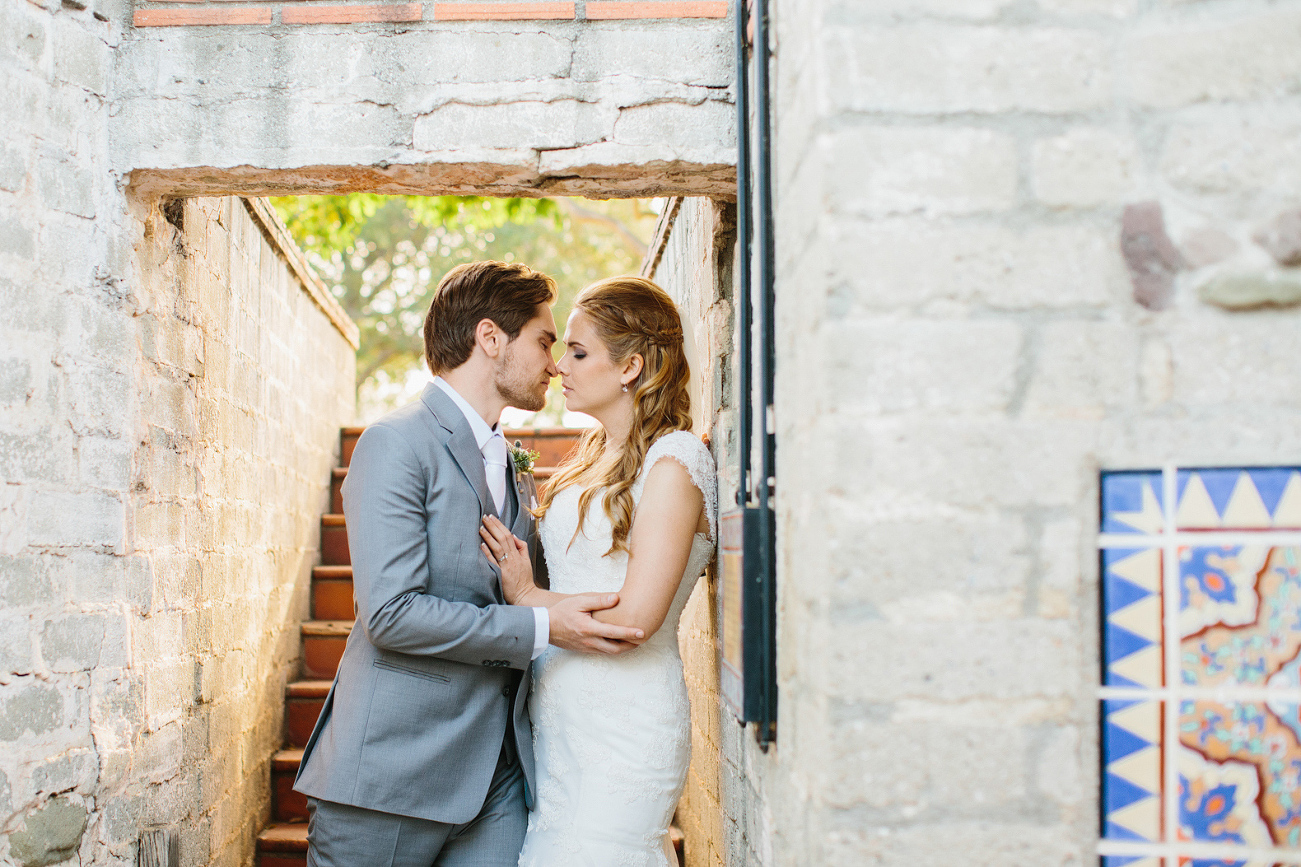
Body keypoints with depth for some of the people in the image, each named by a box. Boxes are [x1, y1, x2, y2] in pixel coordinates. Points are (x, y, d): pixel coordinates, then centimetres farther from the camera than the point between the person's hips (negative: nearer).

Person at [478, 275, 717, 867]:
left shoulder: (673, 462, -12)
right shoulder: (595, 454, 14)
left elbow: (635, 615, -18)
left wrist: (527, 595, -7)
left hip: (622, 727, -7)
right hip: (558, 720, 8)